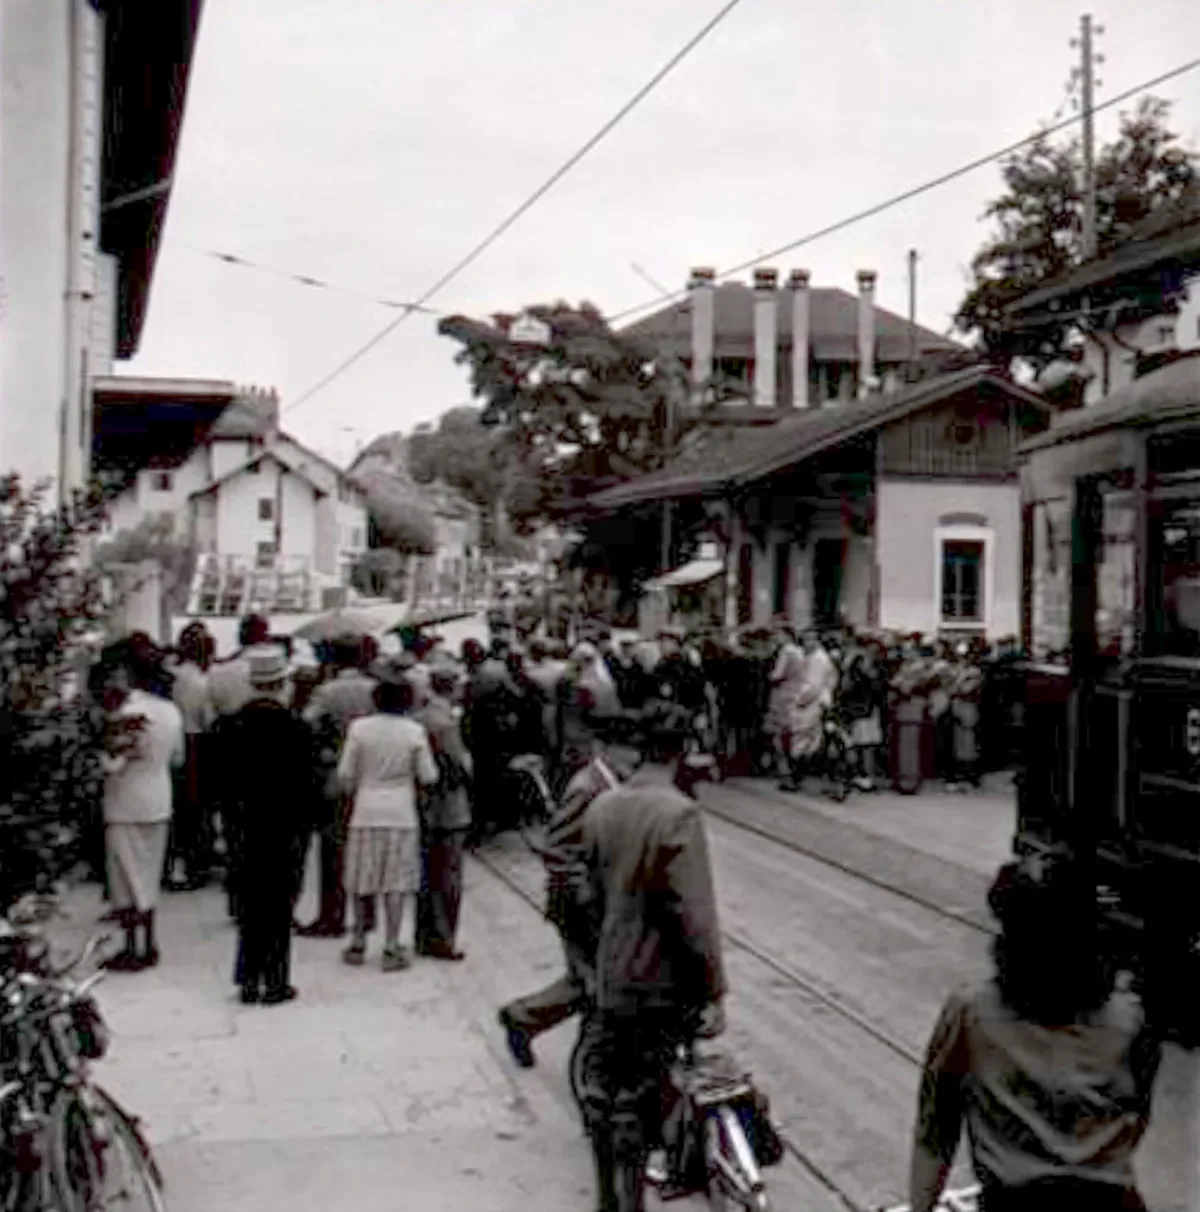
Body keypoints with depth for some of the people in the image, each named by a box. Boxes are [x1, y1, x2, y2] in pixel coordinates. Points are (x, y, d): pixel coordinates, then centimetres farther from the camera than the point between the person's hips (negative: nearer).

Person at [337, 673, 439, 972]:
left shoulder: (359, 727, -5)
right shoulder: (415, 732, -7)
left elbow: (345, 774, -2)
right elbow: (428, 777, -4)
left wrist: (351, 796, 16)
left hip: (366, 812, 1)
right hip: (401, 814, -1)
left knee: (364, 880, 13)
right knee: (395, 882, 5)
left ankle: (358, 945, 22)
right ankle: (391, 949, 5)